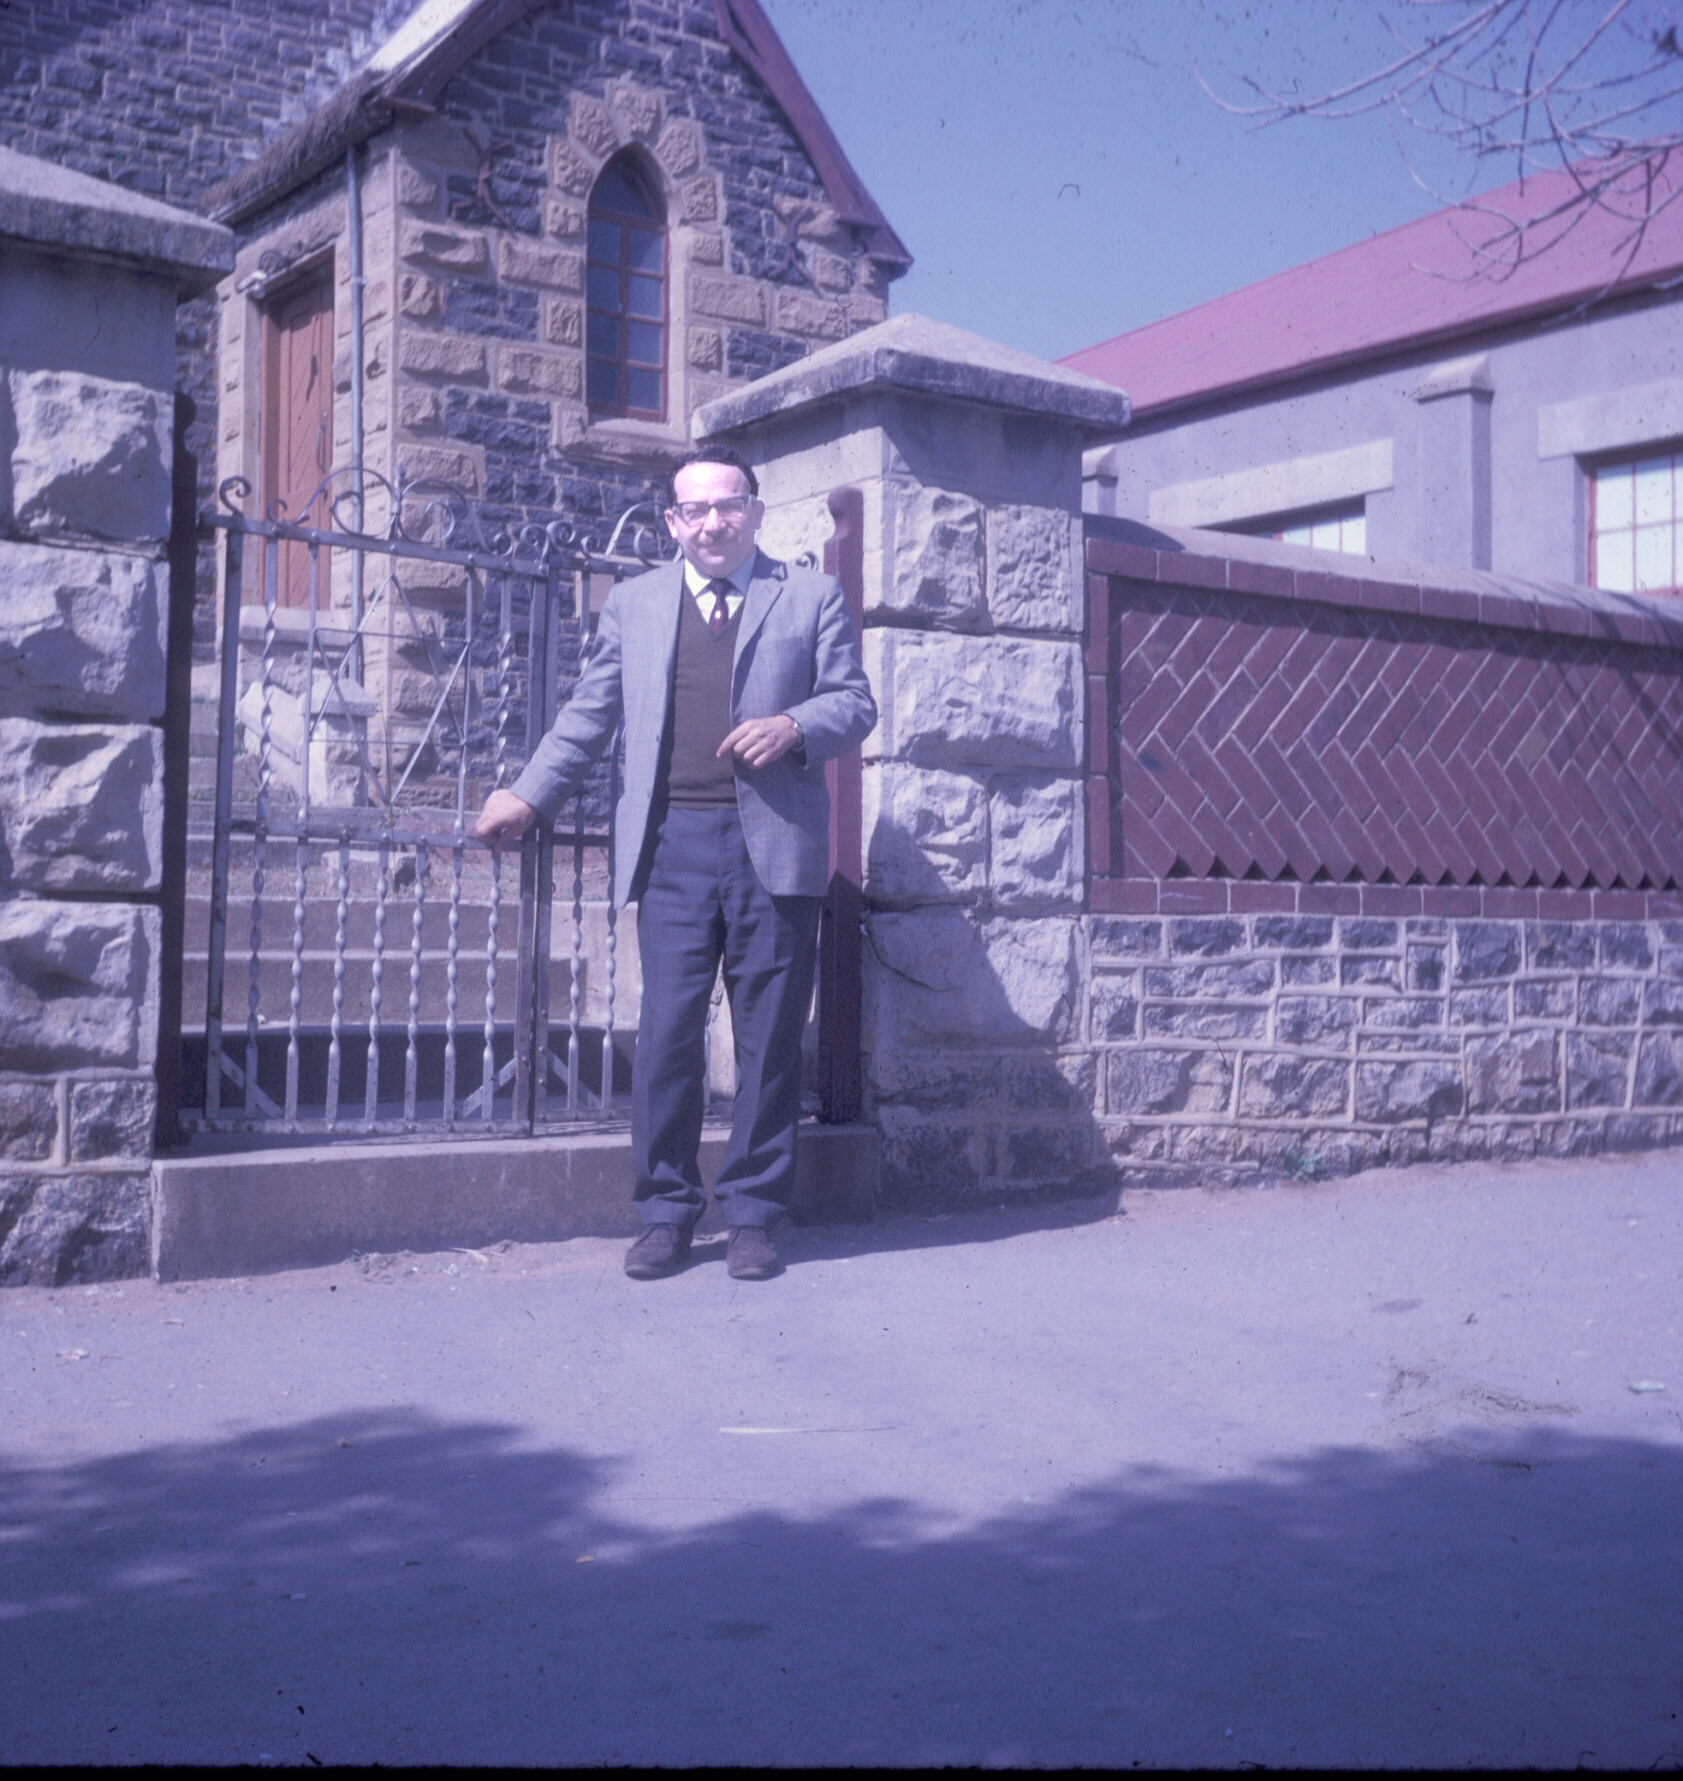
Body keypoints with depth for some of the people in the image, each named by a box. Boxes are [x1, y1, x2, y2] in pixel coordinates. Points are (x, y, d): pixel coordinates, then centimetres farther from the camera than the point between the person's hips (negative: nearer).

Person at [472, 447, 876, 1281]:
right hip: (673, 845, 1)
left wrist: (796, 727, -12)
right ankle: (666, 1213, 10)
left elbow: (855, 703, 7)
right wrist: (528, 795, 13)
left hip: (773, 845, -1)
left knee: (770, 1038, 3)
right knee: (667, 1032, -2)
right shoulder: (633, 604, 17)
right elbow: (588, 716, 19)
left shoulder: (812, 596, 11)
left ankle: (752, 1215, 13)